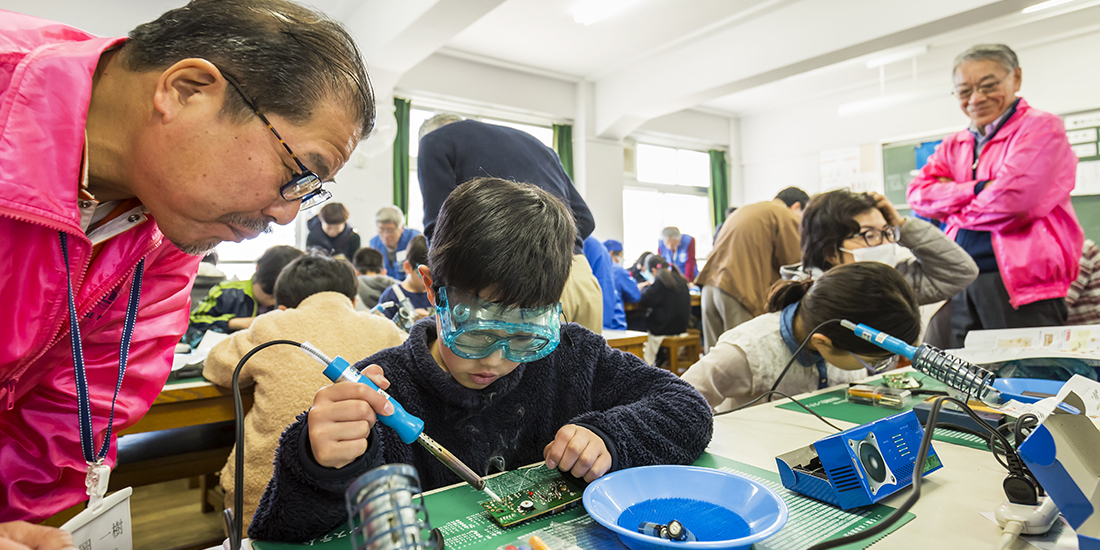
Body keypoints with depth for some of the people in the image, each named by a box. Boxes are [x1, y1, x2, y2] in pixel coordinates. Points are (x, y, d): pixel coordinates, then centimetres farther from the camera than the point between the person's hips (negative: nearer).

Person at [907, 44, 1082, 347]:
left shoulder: (1042, 127, 2)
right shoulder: (953, 146, 18)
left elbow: (1013, 200, -14)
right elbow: (917, 194, 2)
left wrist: (952, 209, 0)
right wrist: (979, 189, -9)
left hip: (1020, 287, -5)